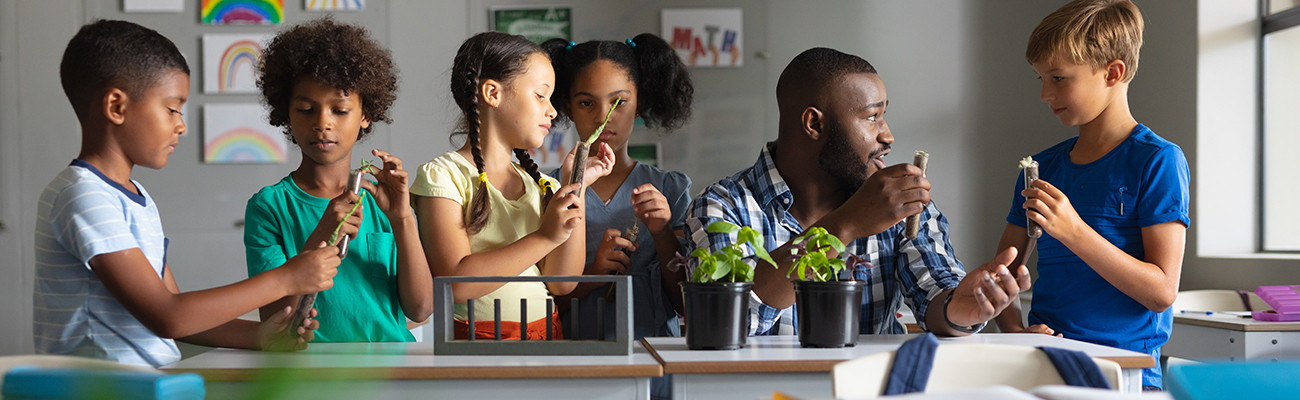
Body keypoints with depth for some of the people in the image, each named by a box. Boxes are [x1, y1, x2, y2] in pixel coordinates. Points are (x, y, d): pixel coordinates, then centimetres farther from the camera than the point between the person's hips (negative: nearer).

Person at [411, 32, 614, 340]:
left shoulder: (542, 185, 16)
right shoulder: (442, 175, -2)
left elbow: (562, 284, 5)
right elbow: (456, 284, -14)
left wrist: (576, 187, 4)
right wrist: (544, 237, -15)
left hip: (547, 340, 5)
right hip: (477, 343, -5)